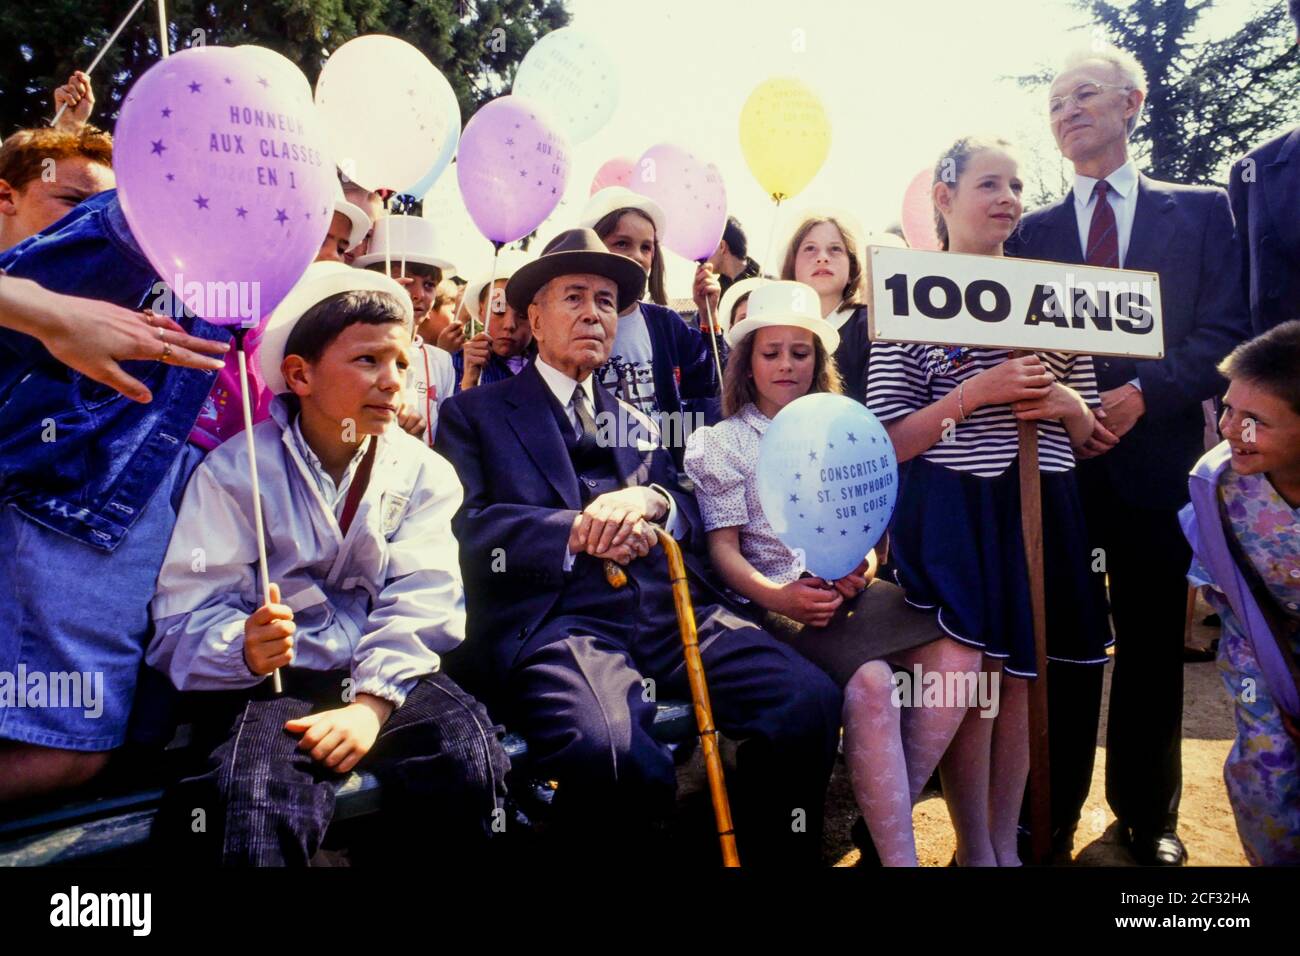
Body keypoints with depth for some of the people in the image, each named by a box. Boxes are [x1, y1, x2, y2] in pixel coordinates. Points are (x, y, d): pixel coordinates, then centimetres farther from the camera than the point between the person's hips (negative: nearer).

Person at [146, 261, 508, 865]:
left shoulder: (425, 472, 5)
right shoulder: (235, 470, 0)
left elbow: (420, 602, -8)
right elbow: (187, 619, -7)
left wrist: (373, 701, -22)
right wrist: (247, 649, -29)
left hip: (386, 679, 3)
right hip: (267, 680, -2)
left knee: (471, 758, -25)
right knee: (257, 808, -32)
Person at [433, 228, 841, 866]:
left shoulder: (637, 423, 28)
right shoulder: (476, 414, 14)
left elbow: (694, 520, 18)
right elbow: (467, 527, -1)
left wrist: (649, 500, -5)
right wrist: (579, 531, -14)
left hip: (667, 610, 5)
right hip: (557, 620, -4)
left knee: (811, 699, -21)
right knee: (615, 757, -36)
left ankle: (769, 857, 2)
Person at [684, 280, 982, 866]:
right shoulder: (720, 443, 8)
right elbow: (723, 548, -2)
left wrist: (861, 569, -8)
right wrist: (775, 596, -20)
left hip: (847, 592, 5)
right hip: (775, 603, -4)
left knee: (956, 656, -21)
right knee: (869, 678, -32)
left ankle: (889, 815, -6)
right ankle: (897, 856, -17)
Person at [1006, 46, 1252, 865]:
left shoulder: (1201, 210, 8)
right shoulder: (1034, 230, 11)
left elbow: (1226, 331, 0)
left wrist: (1142, 394, -15)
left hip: (1155, 455, 0)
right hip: (1056, 459, 1)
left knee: (1152, 644, 9)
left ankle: (1149, 814, 25)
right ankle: (1054, 809, 19)